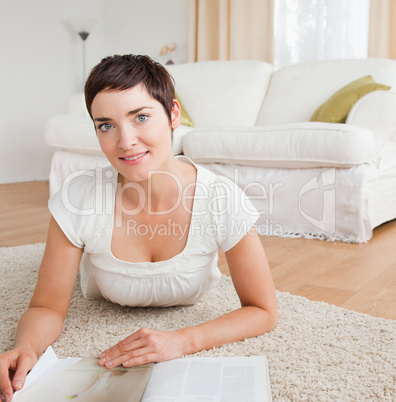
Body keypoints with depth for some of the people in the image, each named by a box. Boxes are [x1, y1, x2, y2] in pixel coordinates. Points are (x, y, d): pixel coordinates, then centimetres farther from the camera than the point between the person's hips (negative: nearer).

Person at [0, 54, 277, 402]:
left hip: (188, 306, 1)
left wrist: (182, 341, -47)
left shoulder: (224, 200, -40)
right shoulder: (78, 199, -37)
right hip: (104, 304, 0)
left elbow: (264, 312, -32)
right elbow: (48, 307, -28)